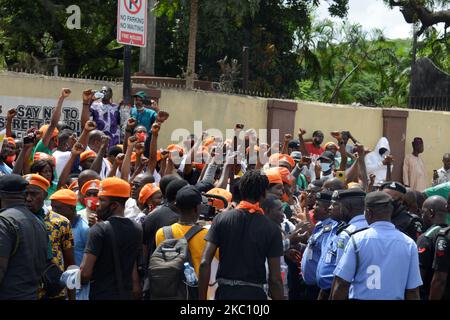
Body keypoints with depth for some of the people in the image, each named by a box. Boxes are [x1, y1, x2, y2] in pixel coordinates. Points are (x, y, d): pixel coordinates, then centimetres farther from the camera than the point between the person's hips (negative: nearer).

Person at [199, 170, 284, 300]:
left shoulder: (221, 219, 0)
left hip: (225, 293, 2)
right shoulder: (271, 229, -4)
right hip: (254, 294, -2)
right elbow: (275, 279, -6)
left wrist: (202, 298, 0)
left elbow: (205, 263, -6)